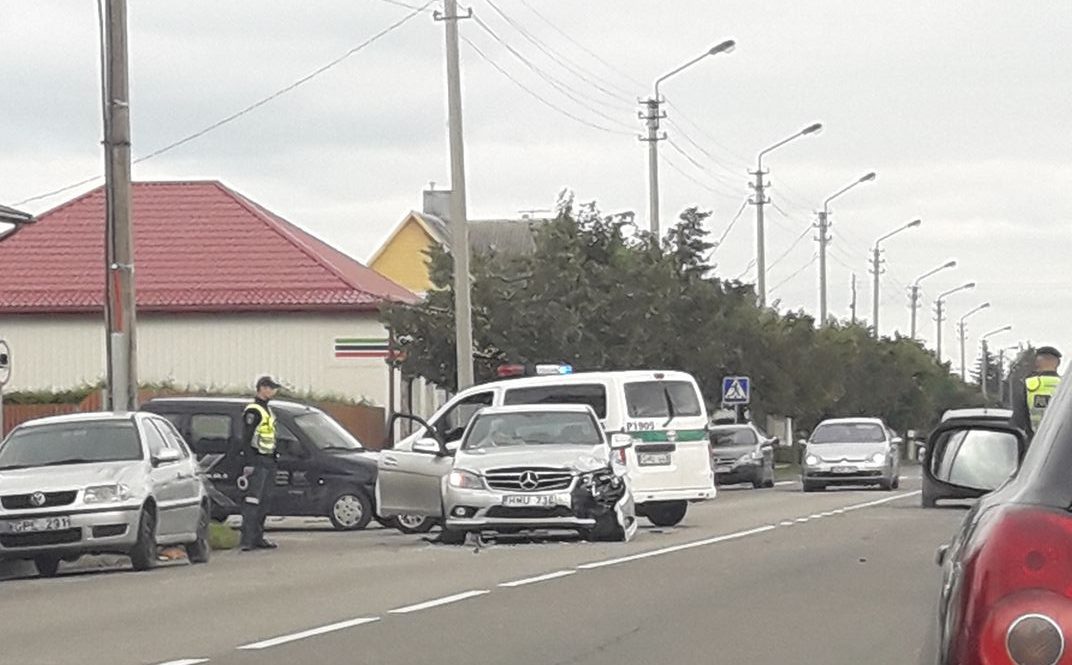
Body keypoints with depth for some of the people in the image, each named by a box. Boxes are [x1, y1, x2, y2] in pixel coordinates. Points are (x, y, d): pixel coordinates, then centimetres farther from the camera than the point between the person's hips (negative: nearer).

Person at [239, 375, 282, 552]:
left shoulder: (267, 410, 19)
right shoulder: (253, 411, -11)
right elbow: (246, 439, -17)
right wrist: (248, 464, -22)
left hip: (268, 462, 10)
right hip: (257, 462, -10)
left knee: (263, 502, 11)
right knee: (252, 501, -14)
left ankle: (258, 537, 14)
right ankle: (247, 540, -19)